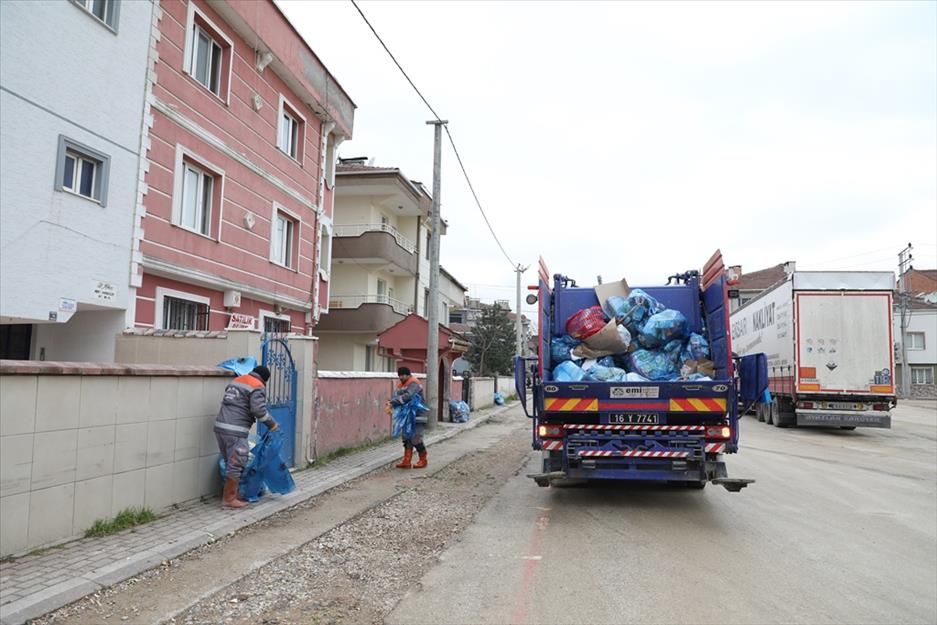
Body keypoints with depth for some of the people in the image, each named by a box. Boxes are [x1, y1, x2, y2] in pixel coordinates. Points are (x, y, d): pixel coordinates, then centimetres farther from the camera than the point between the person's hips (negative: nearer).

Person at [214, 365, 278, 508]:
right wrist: (271, 423, -1)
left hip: (220, 426, 8)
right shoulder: (258, 386, -3)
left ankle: (232, 495, 25)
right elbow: (258, 409, -14)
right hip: (235, 431, -8)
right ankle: (229, 499, 8)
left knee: (230, 463, 17)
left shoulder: (236, 380, 21)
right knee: (235, 465, 1)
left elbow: (231, 404, 19)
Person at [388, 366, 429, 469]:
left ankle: (423, 460, 8)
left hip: (417, 415, -9)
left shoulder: (414, 384, -15)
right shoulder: (401, 385, 11)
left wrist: (393, 402, -29)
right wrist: (391, 403, -24)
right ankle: (406, 461, 12)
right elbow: (396, 396, -2)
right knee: (407, 438, 8)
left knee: (415, 439, -8)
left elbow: (407, 396, -30)